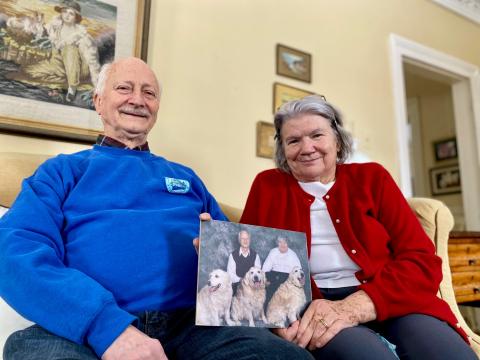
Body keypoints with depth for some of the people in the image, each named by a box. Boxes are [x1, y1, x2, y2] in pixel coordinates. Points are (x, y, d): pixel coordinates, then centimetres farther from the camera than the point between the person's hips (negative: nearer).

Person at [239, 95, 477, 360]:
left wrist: (355, 306, -19)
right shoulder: (268, 186, 7)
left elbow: (422, 262, -2)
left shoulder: (372, 178, 7)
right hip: (312, 309, -1)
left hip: (390, 302, 2)